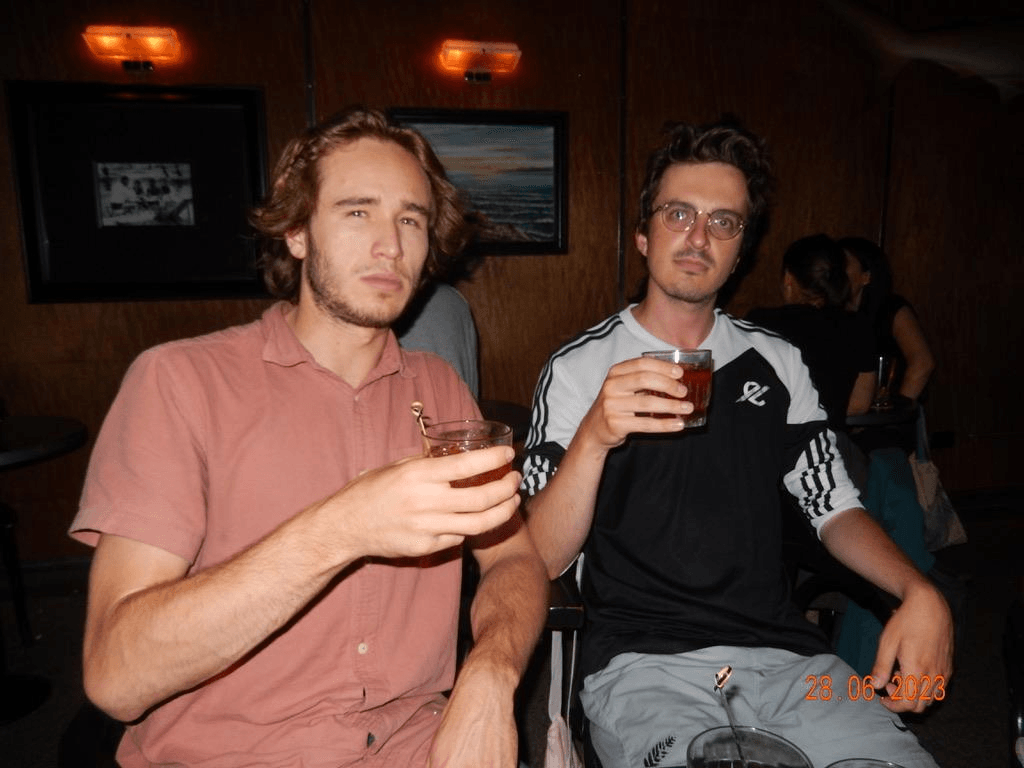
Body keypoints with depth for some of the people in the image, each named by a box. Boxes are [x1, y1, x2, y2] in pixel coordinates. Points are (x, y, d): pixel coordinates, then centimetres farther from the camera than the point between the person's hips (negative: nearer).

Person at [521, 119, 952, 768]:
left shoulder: (776, 362, 11)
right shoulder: (580, 368, -2)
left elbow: (834, 508, 15)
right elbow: (543, 560, -8)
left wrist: (920, 592, -3)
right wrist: (593, 437, -25)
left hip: (781, 650, 4)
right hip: (643, 660, -4)